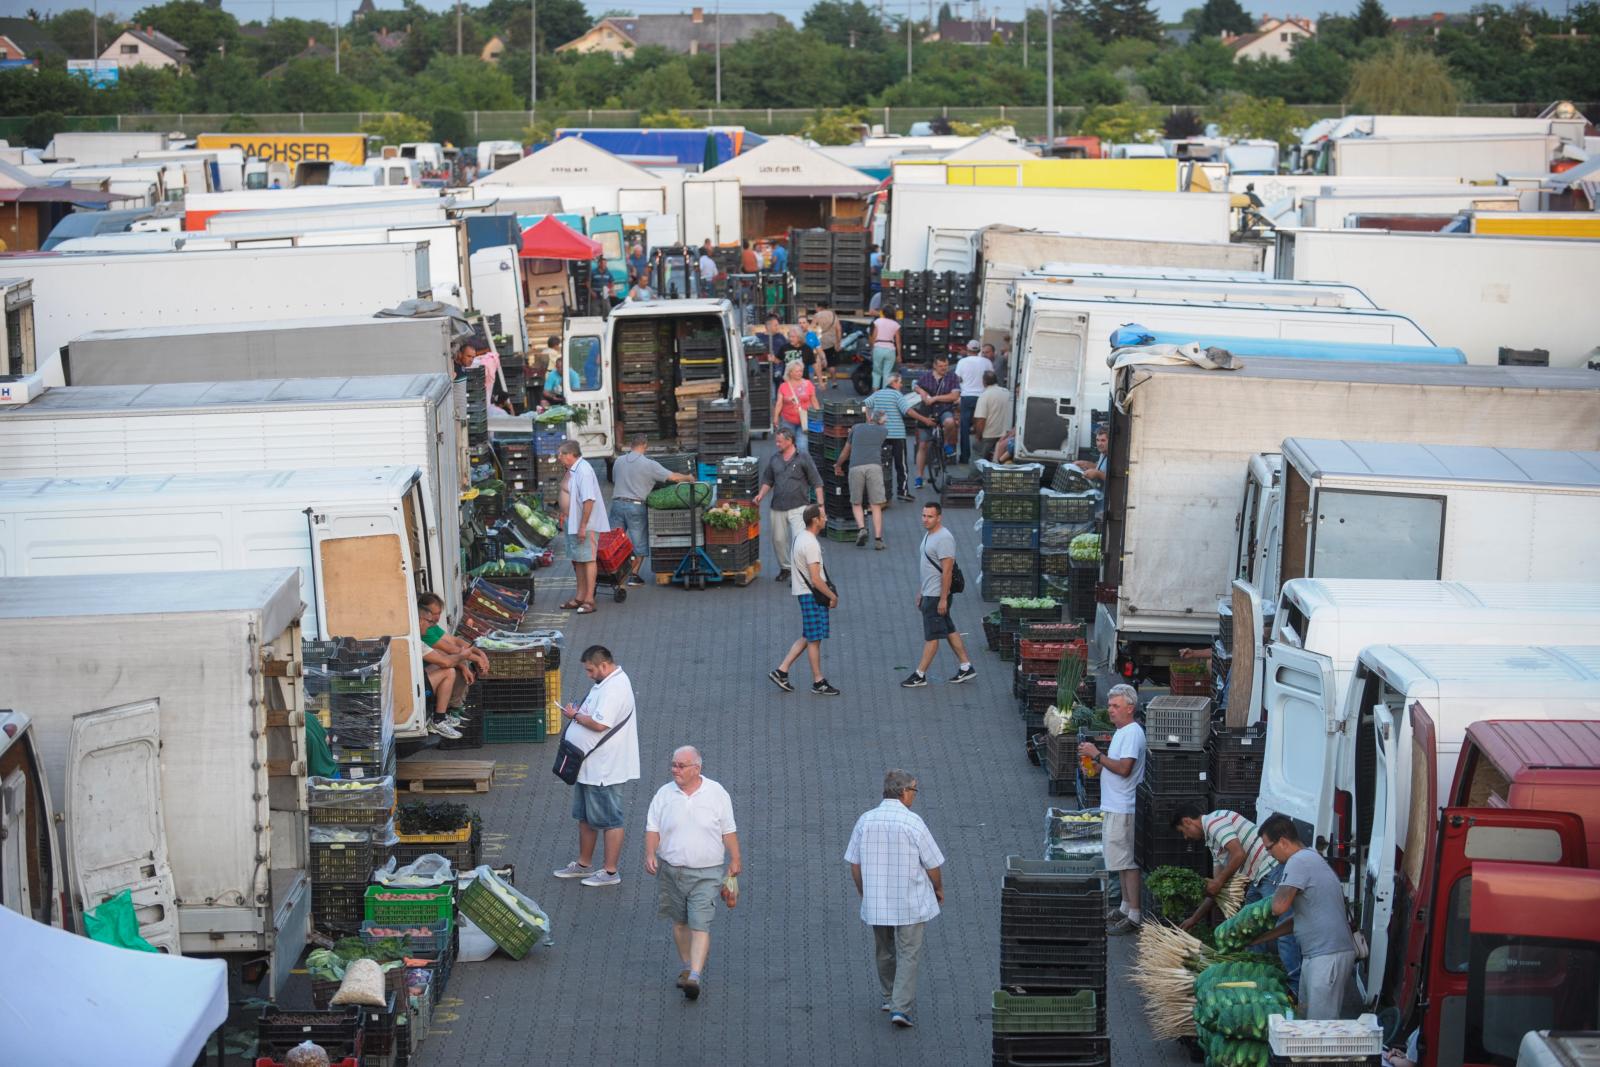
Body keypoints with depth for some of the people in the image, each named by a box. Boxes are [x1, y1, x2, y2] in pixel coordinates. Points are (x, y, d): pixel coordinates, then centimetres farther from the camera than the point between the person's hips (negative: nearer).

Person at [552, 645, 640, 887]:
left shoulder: (615, 688, -23)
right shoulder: (607, 682, 11)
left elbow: (599, 724, -30)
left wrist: (575, 716, -14)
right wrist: (578, 712, 4)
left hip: (604, 770, -11)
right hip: (590, 766, 11)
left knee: (609, 820, 0)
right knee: (585, 817, 20)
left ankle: (610, 872, 7)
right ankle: (584, 865, 32)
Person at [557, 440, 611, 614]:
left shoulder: (583, 470, -20)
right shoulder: (572, 470, 12)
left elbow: (588, 500, -25)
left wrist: (583, 526, -24)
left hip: (586, 525, -10)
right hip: (573, 524, 10)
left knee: (588, 560, -5)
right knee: (577, 560, 16)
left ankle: (589, 600, -2)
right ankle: (580, 597, 25)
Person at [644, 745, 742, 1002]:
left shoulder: (716, 793, -2)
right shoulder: (664, 794, 2)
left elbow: (728, 831, 5)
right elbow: (653, 828, 4)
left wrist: (734, 861, 6)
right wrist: (650, 854, -11)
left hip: (706, 873, -3)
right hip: (671, 871, 3)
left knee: (700, 924, -12)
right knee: (680, 922, 13)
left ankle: (695, 976, -17)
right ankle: (687, 967, 29)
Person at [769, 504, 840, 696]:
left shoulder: (800, 537, 10)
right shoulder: (811, 544, -21)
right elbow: (815, 579, -23)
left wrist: (829, 594, 23)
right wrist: (832, 596, -11)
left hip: (803, 592, 10)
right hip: (812, 595, -10)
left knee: (807, 637, 16)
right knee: (814, 639, 0)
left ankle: (781, 671, 16)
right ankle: (818, 683, 8)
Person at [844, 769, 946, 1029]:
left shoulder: (865, 820, -5)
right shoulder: (913, 823, -16)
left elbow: (854, 863, 2)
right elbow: (933, 864, -9)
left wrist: (862, 892, 18)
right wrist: (939, 889, 10)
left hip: (875, 903, 4)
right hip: (912, 903, -4)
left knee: (884, 952, 22)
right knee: (909, 956, 3)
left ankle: (889, 997, 36)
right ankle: (901, 1008, -5)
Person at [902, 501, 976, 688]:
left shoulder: (944, 538, -19)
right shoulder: (928, 535, 13)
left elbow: (947, 570, -22)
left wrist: (943, 599, -23)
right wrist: (920, 592, 22)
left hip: (937, 595, -10)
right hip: (928, 594, 10)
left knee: (931, 635, -3)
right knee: (950, 631, 14)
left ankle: (920, 675, 1)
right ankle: (966, 667, 20)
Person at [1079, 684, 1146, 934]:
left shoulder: (1132, 733, -17)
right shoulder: (1121, 732, 16)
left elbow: (1124, 768, -25)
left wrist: (1097, 755, -18)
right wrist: (1095, 759, 8)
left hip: (1122, 808, -11)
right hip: (1113, 806, 11)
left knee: (1127, 861, -8)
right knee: (1121, 860, 17)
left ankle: (1134, 915, -7)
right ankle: (1126, 907, 26)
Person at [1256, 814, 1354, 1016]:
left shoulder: (1299, 862, -12)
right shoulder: (1309, 859, 20)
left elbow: (1279, 907, -21)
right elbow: (1298, 919, 24)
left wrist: (1279, 891, 1)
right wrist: (1258, 939, 25)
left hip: (1328, 956, -11)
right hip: (1315, 954, 11)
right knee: (1305, 1016, 16)